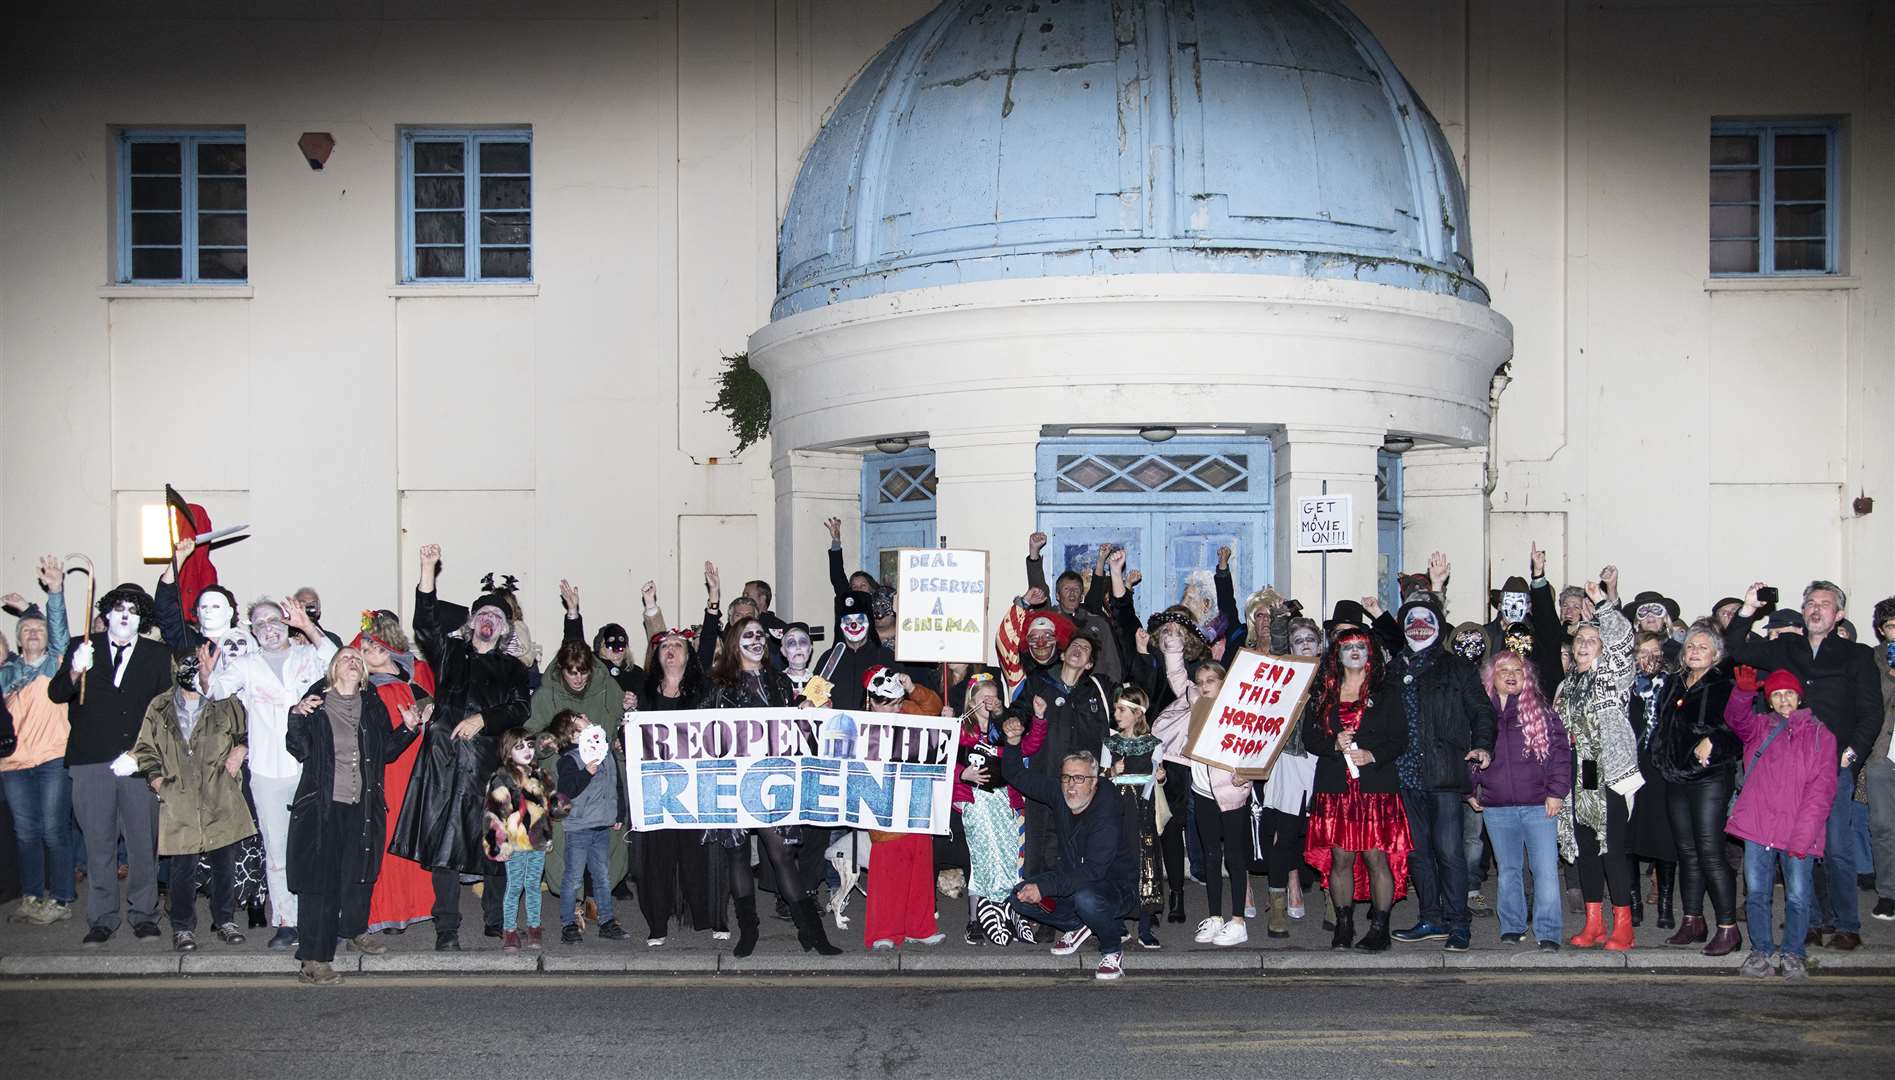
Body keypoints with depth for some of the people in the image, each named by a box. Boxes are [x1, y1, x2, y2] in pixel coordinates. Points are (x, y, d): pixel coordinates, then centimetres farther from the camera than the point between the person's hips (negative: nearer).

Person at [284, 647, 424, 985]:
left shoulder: (373, 707, 10)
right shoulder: (316, 704, -1)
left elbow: (386, 752, 11)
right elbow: (300, 750, -8)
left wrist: (407, 728, -2)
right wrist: (297, 717, -22)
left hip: (363, 806, 4)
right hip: (321, 805, -4)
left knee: (360, 873, 15)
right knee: (321, 880, -7)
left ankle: (355, 931, 39)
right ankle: (314, 960, -5)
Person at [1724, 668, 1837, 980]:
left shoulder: (1819, 734, 7)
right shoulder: (1759, 727, 16)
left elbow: (1821, 788, 0)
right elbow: (1736, 717, -7)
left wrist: (1803, 834, -9)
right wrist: (1744, 692, -28)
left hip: (1799, 833, -2)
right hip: (1758, 827, 2)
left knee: (1797, 897, -2)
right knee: (1756, 893, 3)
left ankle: (1793, 954, 13)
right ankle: (1762, 952, 15)